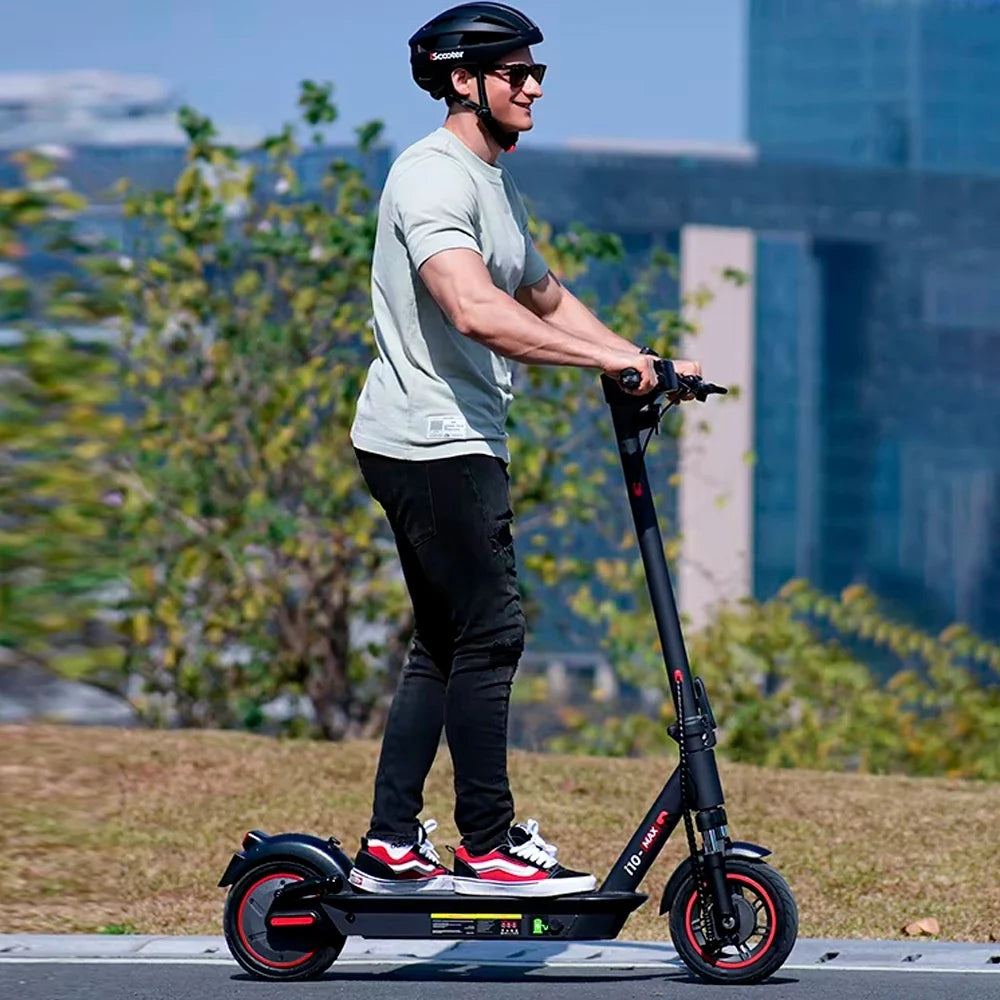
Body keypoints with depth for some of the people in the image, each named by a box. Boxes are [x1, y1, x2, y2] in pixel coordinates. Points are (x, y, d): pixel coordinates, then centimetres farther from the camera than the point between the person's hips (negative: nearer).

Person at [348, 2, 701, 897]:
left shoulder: (495, 184, 18)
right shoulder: (434, 178, -15)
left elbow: (547, 300, 29)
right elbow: (475, 311, -29)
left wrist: (645, 364, 19)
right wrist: (601, 356, -29)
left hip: (460, 444, 10)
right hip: (431, 444, -10)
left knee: (445, 646, 11)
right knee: (490, 633, -9)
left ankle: (391, 847, 14)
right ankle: (488, 847, -4)